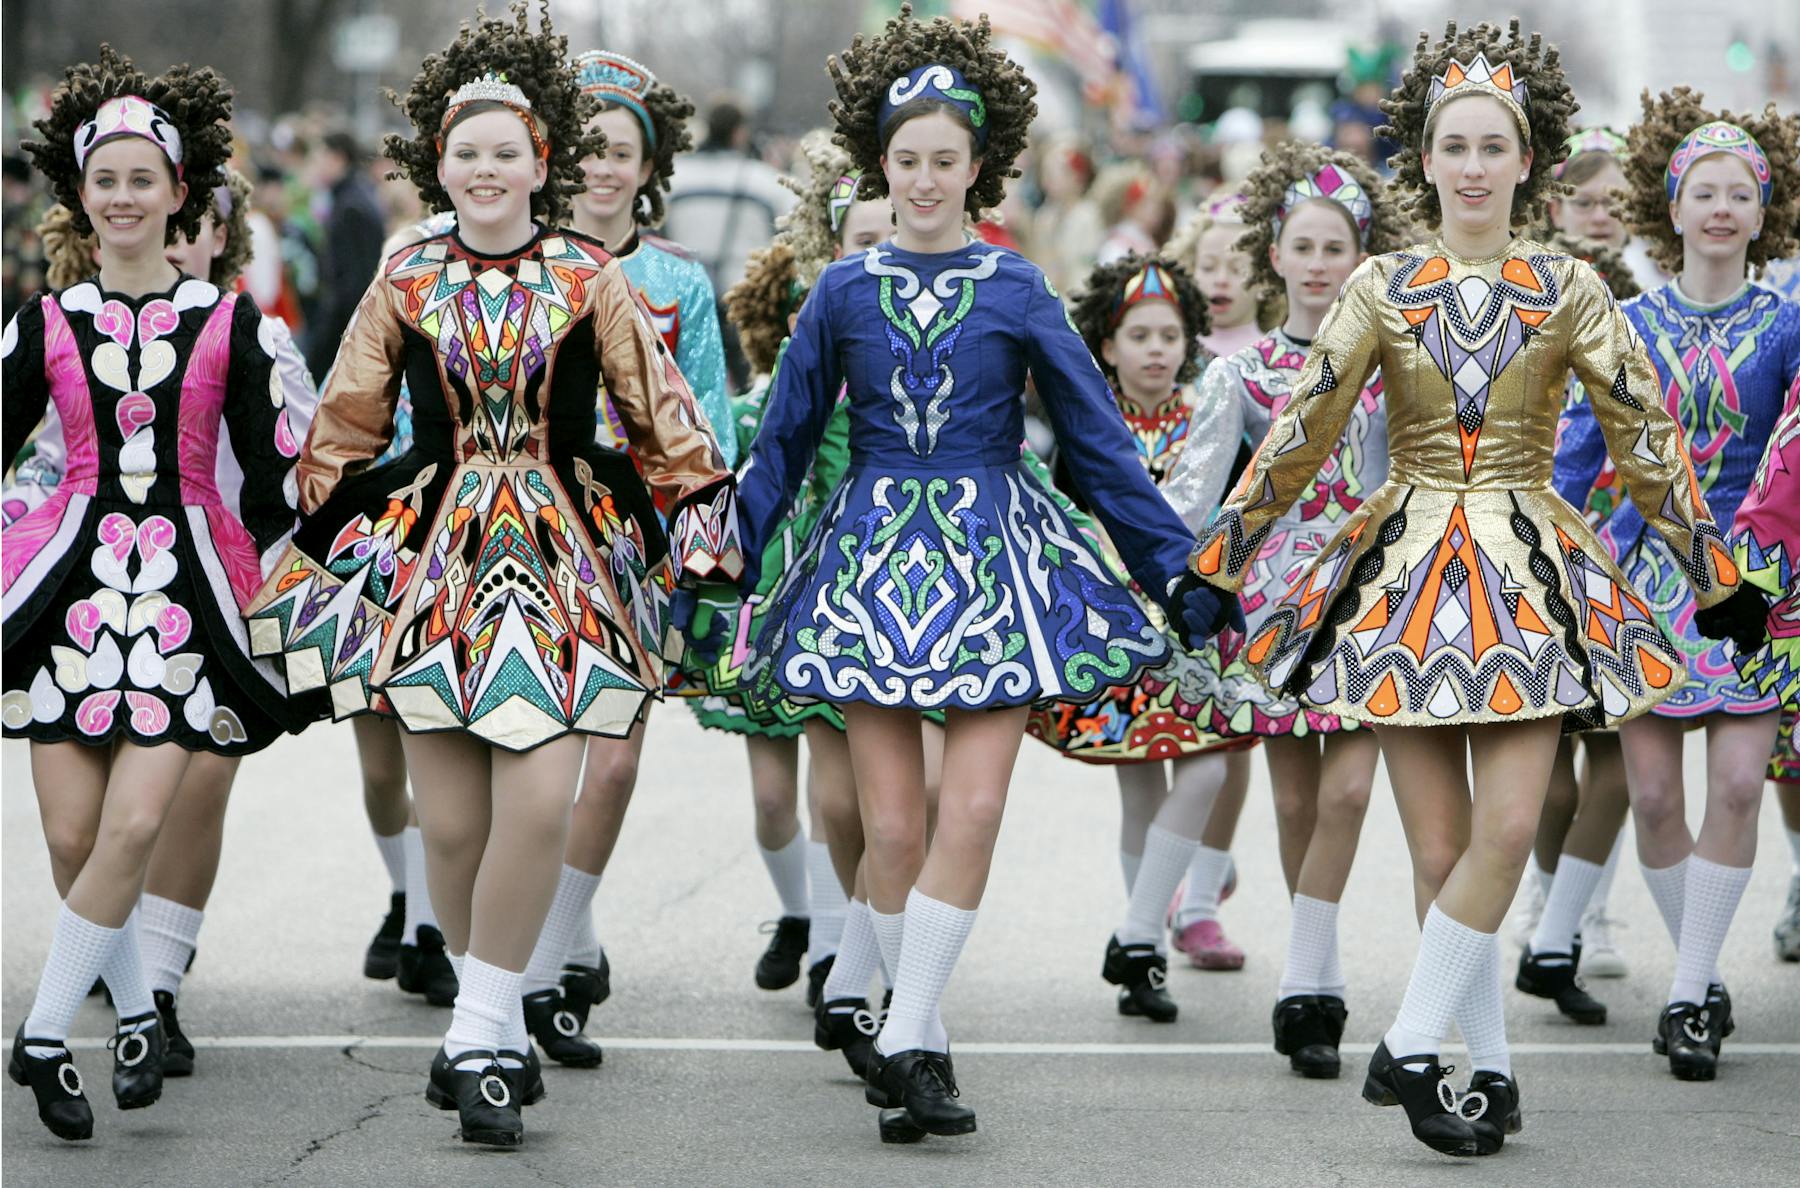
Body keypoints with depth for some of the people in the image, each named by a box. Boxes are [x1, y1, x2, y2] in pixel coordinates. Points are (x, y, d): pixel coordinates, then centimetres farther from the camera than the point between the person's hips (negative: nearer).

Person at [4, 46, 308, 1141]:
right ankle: (138, 1013, 21)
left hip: (186, 586, -1)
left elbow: (275, 474, 9)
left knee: (134, 824, -14)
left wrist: (251, 568, 8)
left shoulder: (229, 324, 3)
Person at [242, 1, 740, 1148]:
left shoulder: (589, 279, 4)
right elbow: (343, 430, 16)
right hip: (432, 557, 1)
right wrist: (308, 547, 16)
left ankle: (480, 1032, -3)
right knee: (451, 821, -3)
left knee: (540, 799, -16)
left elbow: (661, 417, 10)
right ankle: (501, 1030, 16)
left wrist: (707, 530, 7)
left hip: (563, 558, -1)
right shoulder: (407, 282, 7)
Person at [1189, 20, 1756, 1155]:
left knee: (1508, 827, -14)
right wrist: (1215, 565, 4)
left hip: (1529, 574, 0)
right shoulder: (1382, 288, 3)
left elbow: (1647, 436, 5)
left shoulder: (1568, 291, 2)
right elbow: (1300, 435, 5)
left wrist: (1716, 571, 5)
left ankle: (1410, 1051, -5)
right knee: (1439, 846, -1)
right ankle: (1491, 1068, 10)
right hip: (1407, 570, 0)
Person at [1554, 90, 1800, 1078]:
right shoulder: (1629, 325, 6)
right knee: (1652, 793, -1)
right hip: (1648, 569, 1)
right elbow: (1576, 455, 9)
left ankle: (1688, 992, -2)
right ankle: (1702, 976, 16)